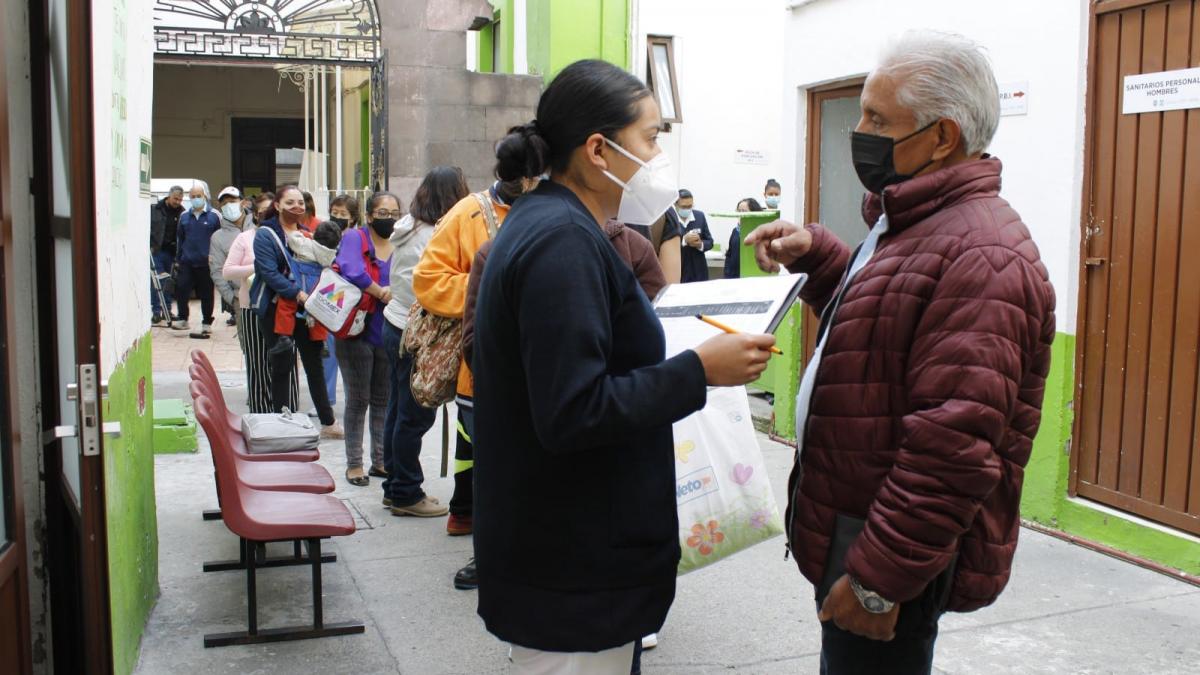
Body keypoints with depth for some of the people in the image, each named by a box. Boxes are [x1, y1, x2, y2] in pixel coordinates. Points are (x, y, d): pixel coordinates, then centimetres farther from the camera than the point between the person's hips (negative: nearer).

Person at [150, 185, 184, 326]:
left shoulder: (181, 213, 1)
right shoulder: (155, 209, -1)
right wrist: (149, 246, -7)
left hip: (171, 252, 2)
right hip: (156, 251, -2)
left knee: (169, 283, 8)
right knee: (156, 282, -3)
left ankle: (167, 311, 17)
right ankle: (156, 312, 0)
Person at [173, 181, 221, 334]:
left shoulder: (214, 216, -4)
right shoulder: (184, 217, 8)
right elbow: (180, 239, 15)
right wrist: (179, 259, 12)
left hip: (206, 263, -3)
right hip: (187, 263, 3)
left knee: (206, 294, 6)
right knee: (181, 290, -4)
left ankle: (207, 323, 17)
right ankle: (183, 319, 11)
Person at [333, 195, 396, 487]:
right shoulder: (354, 238, -6)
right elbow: (352, 271, -24)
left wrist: (392, 294, -17)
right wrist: (383, 294, -16)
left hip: (388, 335, 5)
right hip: (357, 333, -5)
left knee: (383, 399, 12)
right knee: (358, 399, 2)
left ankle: (380, 460, 21)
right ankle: (354, 462, 11)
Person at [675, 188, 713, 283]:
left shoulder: (700, 216, 5)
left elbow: (709, 241, 9)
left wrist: (701, 245, -13)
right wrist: (684, 240, -25)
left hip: (698, 271, 4)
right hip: (676, 272, -4)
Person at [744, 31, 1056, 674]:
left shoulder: (979, 255, -23)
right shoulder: (915, 222, 11)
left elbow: (953, 449, -29)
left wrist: (878, 580, -24)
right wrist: (817, 255, 11)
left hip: (895, 554, -10)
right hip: (849, 526, 10)